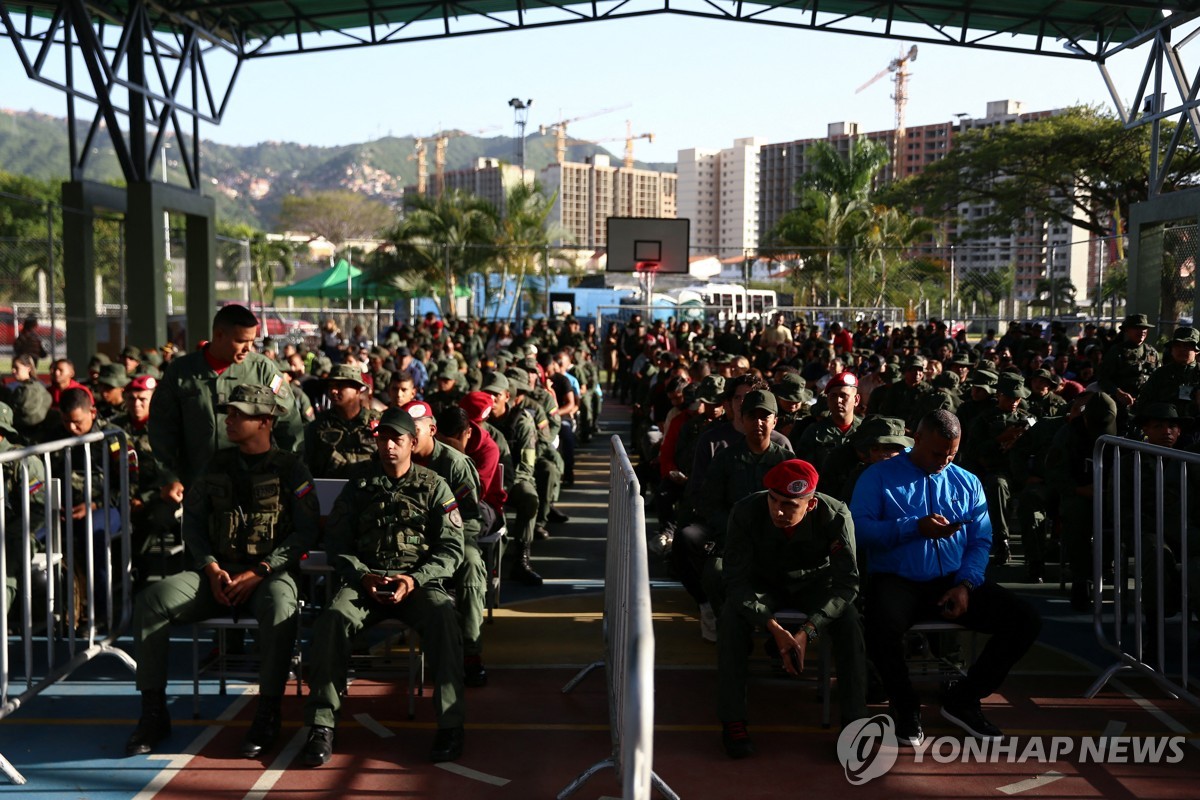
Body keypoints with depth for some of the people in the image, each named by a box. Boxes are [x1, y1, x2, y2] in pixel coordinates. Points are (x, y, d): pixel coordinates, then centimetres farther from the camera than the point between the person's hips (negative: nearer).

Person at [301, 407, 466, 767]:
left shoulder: (434, 487, 10)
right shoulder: (358, 488, 16)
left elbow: (452, 548, 4)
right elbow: (337, 543, 11)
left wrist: (414, 580, -12)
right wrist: (363, 577, -9)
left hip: (420, 580, -1)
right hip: (365, 579, 2)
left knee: (442, 618, -35)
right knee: (332, 618, -31)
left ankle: (451, 724, -28)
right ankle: (321, 724, -25)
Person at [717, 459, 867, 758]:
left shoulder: (835, 516, -28)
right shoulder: (746, 513, -27)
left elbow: (847, 582, -25)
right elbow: (736, 580, -25)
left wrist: (808, 631, -38)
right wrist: (774, 627, -40)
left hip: (814, 582, 0)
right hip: (764, 584, 0)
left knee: (848, 618, -30)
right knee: (732, 613, -31)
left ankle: (854, 721, -18)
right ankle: (732, 722, -24)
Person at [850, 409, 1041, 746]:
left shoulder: (968, 483, 17)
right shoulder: (879, 476, 3)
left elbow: (981, 541, 8)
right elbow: (859, 528, -10)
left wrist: (966, 585, -9)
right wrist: (915, 528, -17)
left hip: (954, 581, 5)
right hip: (897, 581, -4)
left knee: (1025, 620, -14)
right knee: (883, 628, -37)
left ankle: (963, 698, 6)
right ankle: (906, 706, -4)